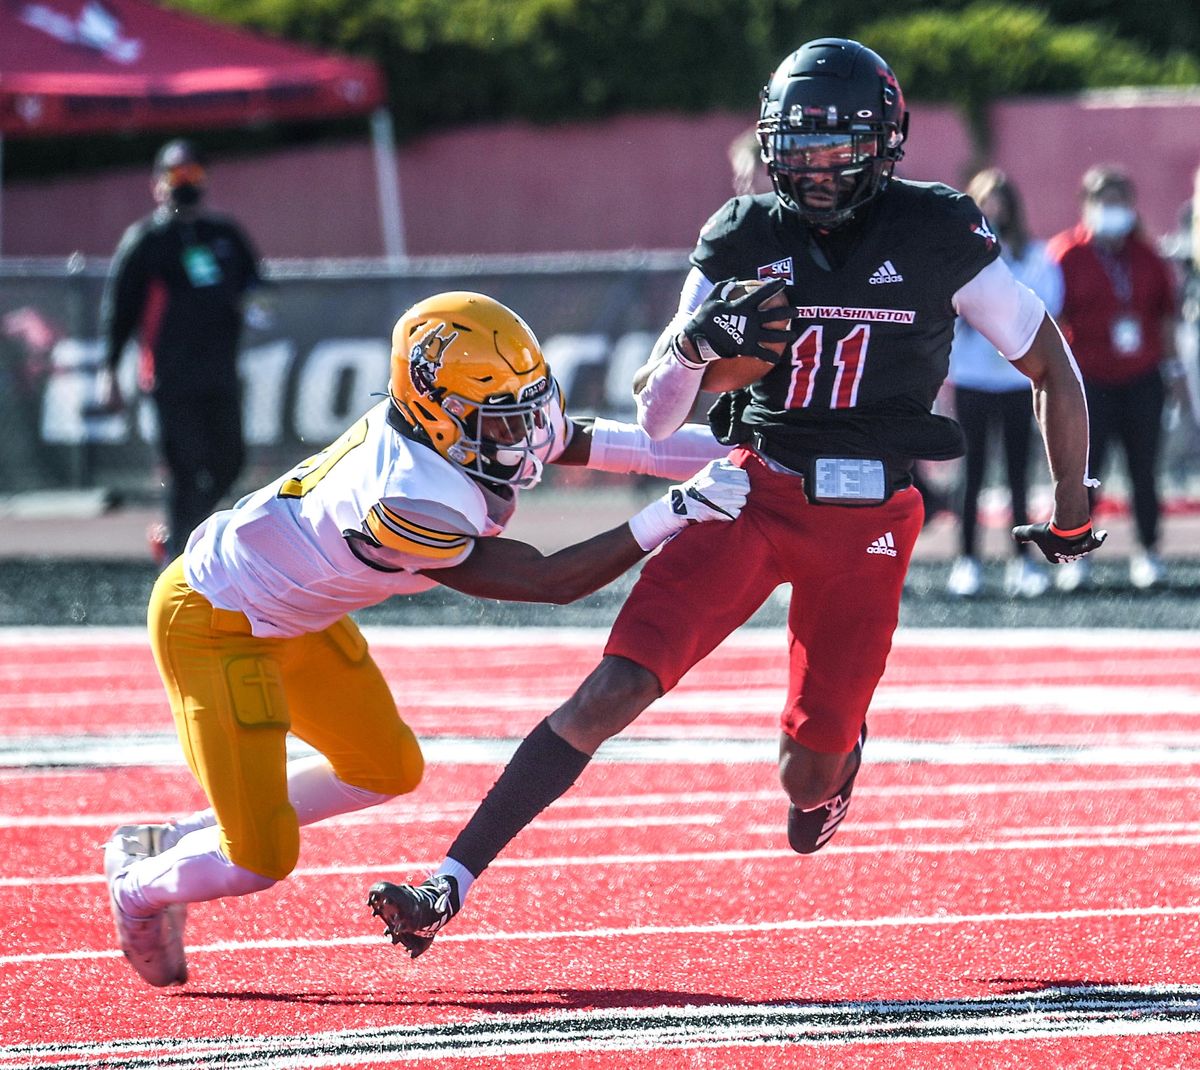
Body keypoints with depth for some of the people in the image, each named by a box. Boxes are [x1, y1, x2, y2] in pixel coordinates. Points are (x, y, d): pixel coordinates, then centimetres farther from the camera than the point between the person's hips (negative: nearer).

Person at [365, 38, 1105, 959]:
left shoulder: (937, 235, -3)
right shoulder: (745, 237, 1)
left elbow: (1051, 365, 8)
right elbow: (654, 415, 2)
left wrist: (1073, 511, 13)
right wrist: (697, 340, -19)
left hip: (868, 527, 0)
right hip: (753, 495, 1)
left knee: (809, 778, 1)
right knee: (616, 689, -16)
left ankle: (834, 758, 41)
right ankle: (450, 886, -16)